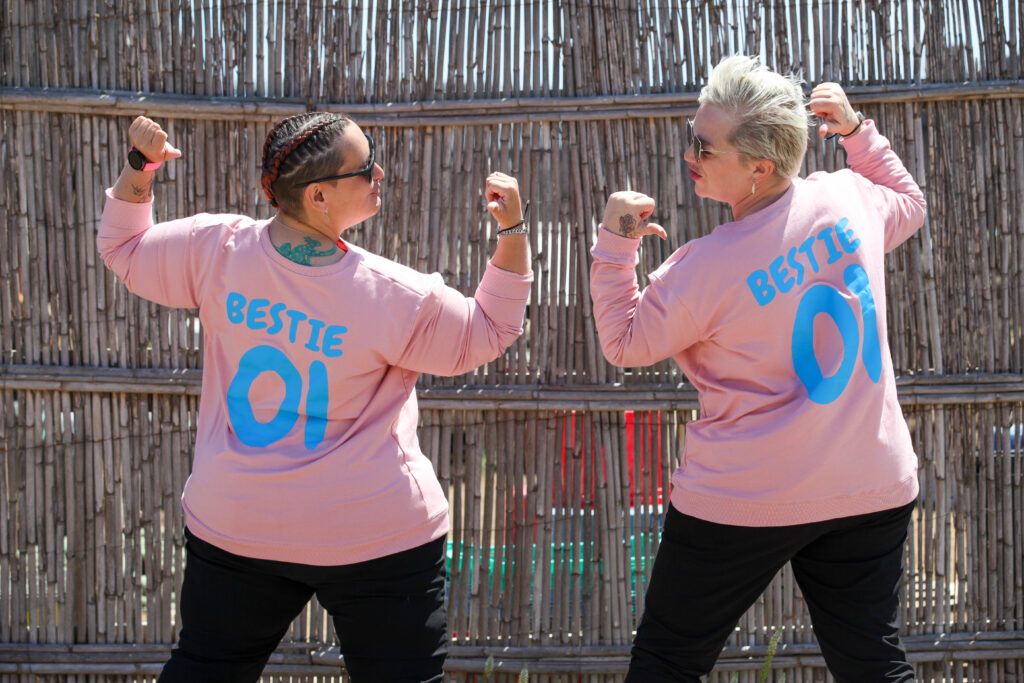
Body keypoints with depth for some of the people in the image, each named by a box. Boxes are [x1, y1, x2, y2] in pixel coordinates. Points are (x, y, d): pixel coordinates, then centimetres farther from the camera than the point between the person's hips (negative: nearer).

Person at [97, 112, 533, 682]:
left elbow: (123, 250, 8)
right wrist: (514, 230, -5)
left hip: (235, 529, 4)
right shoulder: (396, 297, -18)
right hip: (378, 538, -4)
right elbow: (490, 334, -2)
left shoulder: (216, 249, -11)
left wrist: (139, 168, 6)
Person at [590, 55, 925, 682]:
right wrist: (857, 130, 19)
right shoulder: (848, 198, -5)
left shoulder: (704, 270, -19)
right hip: (873, 488, 5)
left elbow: (624, 343, -3)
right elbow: (910, 204, 20)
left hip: (747, 504, -5)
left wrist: (613, 246, -3)